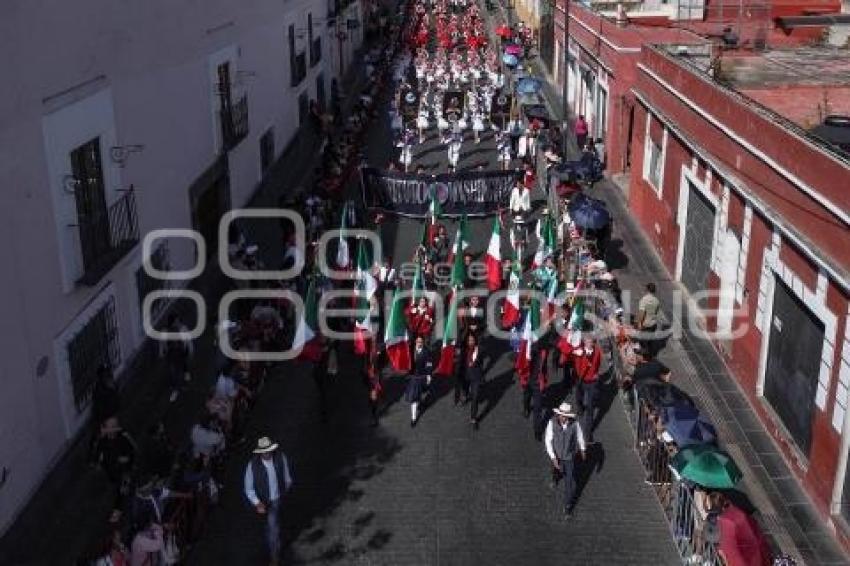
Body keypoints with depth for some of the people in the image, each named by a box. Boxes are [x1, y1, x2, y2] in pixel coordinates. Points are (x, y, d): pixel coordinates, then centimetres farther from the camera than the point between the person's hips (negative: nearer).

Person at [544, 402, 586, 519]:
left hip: (569, 456, -1)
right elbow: (548, 441, -23)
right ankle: (555, 477, 70)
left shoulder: (574, 424, -27)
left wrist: (582, 449, 11)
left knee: (569, 482, 0)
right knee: (556, 469, 32)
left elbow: (580, 436, -5)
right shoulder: (552, 423, -27)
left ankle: (568, 506, 17)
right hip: (555, 454, 1)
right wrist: (553, 458, -29)